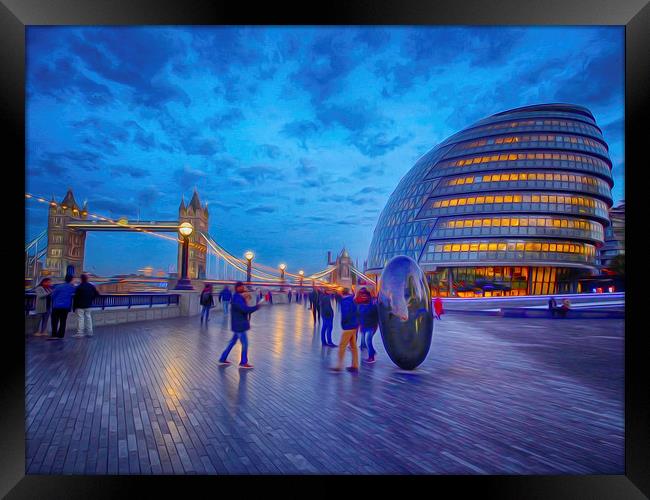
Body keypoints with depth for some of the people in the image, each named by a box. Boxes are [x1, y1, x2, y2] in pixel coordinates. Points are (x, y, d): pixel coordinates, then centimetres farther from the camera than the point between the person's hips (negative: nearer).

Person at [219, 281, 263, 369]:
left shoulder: (239, 298, 10)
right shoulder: (237, 299, -23)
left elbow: (244, 309, 13)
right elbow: (246, 309, -30)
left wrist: (246, 300, 2)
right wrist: (256, 307, -18)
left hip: (238, 325, 10)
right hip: (239, 325, -10)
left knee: (233, 341, 19)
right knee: (245, 344, 1)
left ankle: (223, 359, 29)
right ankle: (243, 363, 13)